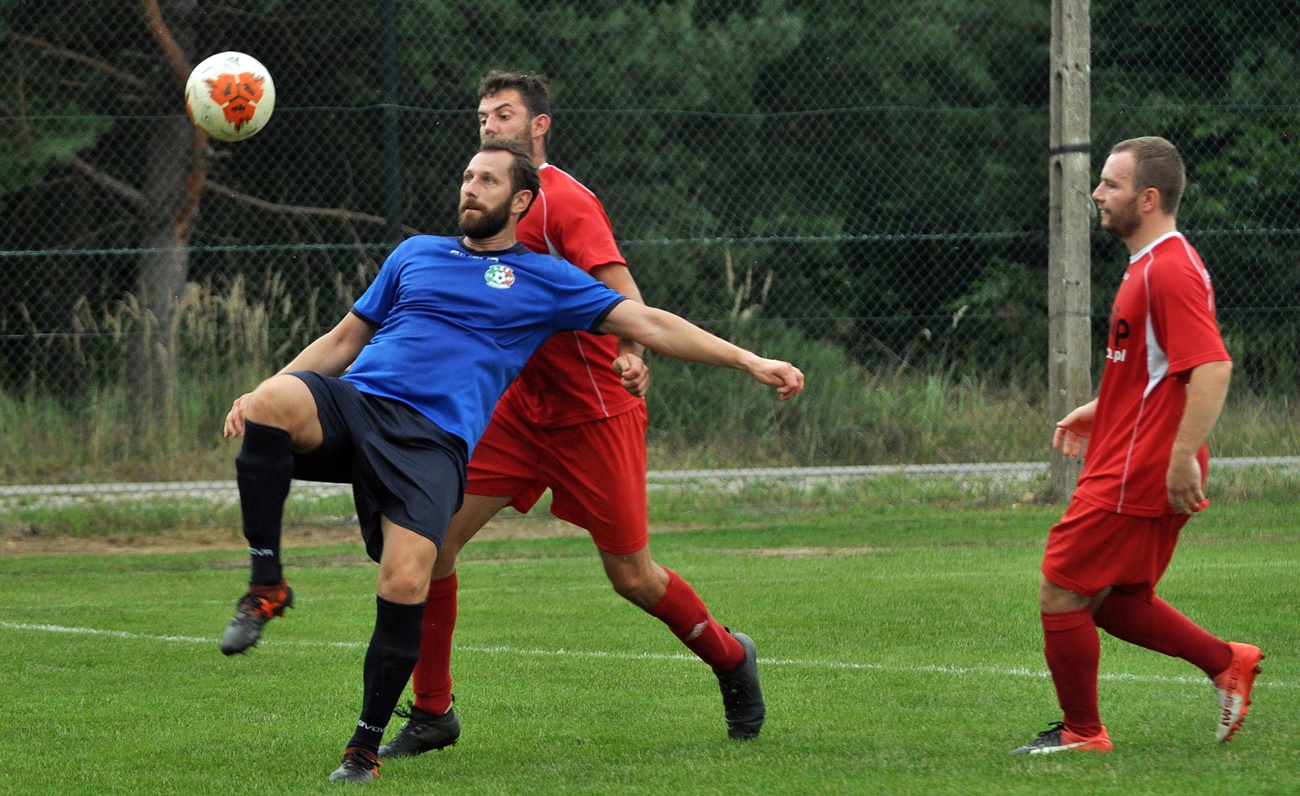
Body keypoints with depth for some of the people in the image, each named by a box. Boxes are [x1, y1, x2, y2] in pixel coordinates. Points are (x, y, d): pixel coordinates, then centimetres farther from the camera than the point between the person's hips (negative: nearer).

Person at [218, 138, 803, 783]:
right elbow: (345, 338, 29)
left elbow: (648, 325, 16)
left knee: (404, 585, -24)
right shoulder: (416, 254, 25)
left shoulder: (544, 280, 17)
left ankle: (365, 747, -7)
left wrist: (750, 361, 9)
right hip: (354, 400, 2)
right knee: (273, 403, -33)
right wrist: (260, 390, 16)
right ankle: (266, 585, -22)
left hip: (434, 439, -2)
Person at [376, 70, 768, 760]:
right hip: (520, 410, 7)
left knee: (632, 576, 0)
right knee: (432, 535, -7)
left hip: (594, 413, -7)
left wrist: (633, 350, -46)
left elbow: (621, 289, -28)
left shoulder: (563, 202, -14)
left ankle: (731, 660, 28)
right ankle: (431, 713, 2)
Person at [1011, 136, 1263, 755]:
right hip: (1132, 468, 10)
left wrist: (1183, 457, -30)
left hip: (1133, 480, -10)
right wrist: (1101, 411, 22)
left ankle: (1081, 731, 9)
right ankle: (1226, 663, 15)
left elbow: (1212, 367, -27)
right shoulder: (1154, 265, 15)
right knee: (1116, 601, 17)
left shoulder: (1168, 270, -19)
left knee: (1062, 593, -1)